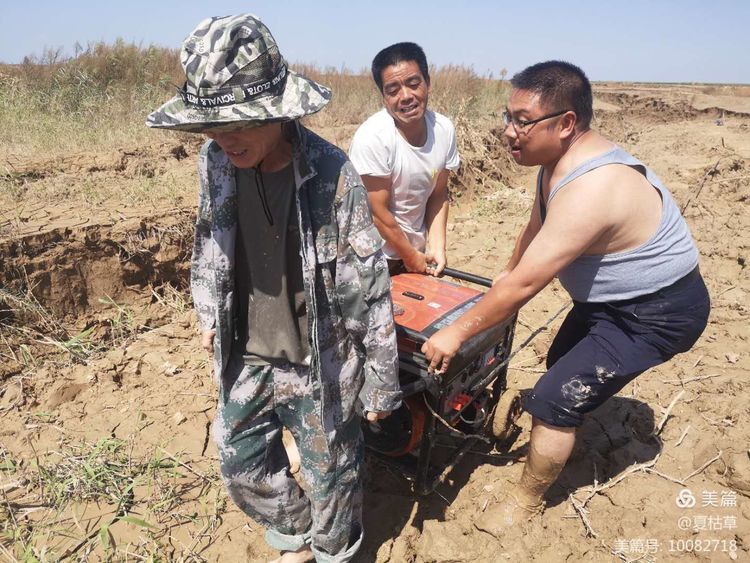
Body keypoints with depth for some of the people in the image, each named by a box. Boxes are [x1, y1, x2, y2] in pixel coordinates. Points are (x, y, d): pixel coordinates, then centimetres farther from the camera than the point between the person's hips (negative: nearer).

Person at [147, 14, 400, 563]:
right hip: (245, 358, 6)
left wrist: (381, 381, -11)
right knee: (242, 467, 23)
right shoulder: (216, 160, -8)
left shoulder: (331, 173, -22)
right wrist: (210, 315, 15)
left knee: (329, 478, 16)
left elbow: (370, 287, -17)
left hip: (319, 364, -5)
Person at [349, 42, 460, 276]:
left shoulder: (444, 129, -8)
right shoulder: (372, 137, -24)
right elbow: (378, 213, -19)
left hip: (417, 249, 5)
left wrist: (436, 246, -6)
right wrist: (410, 256, -9)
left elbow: (438, 193, 3)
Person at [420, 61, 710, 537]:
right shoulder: (562, 159, -5)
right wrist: (509, 272, 20)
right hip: (609, 297, 10)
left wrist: (457, 332, -25)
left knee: (555, 399, -8)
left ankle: (528, 501, 17)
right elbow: (537, 225, 12)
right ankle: (560, 437, 53)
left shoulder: (590, 189, -35)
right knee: (562, 364, 25)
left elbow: (522, 285, -34)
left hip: (656, 314, -10)